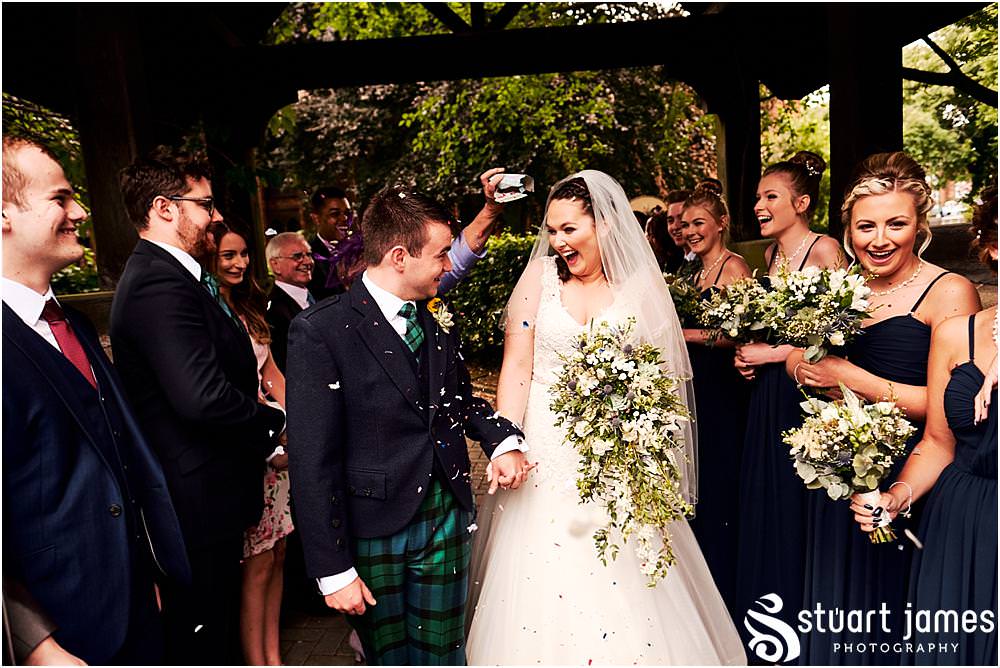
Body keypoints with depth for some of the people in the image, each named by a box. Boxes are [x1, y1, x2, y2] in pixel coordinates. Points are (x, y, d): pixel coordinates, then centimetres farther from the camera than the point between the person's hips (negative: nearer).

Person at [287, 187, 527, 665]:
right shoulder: (320, 331, -17)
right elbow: (313, 461, -16)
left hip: (448, 519, 5)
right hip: (373, 534, -4)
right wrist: (334, 570, -13)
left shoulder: (437, 318, 1)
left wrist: (501, 441, -3)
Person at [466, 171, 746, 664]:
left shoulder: (641, 287, 1)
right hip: (547, 451, 0)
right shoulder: (540, 275, -1)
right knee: (545, 581, 7)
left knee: (623, 589, 8)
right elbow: (516, 367, -3)